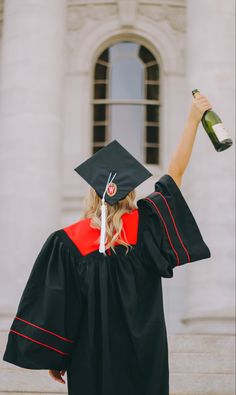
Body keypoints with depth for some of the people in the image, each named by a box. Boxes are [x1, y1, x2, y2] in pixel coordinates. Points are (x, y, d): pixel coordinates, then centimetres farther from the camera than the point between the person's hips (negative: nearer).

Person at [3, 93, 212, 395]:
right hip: (143, 357, 1)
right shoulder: (144, 227, -7)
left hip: (91, 360, 0)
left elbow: (55, 306, -8)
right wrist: (193, 118, 6)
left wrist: (53, 358, 3)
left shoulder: (68, 242, -10)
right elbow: (175, 172, 0)